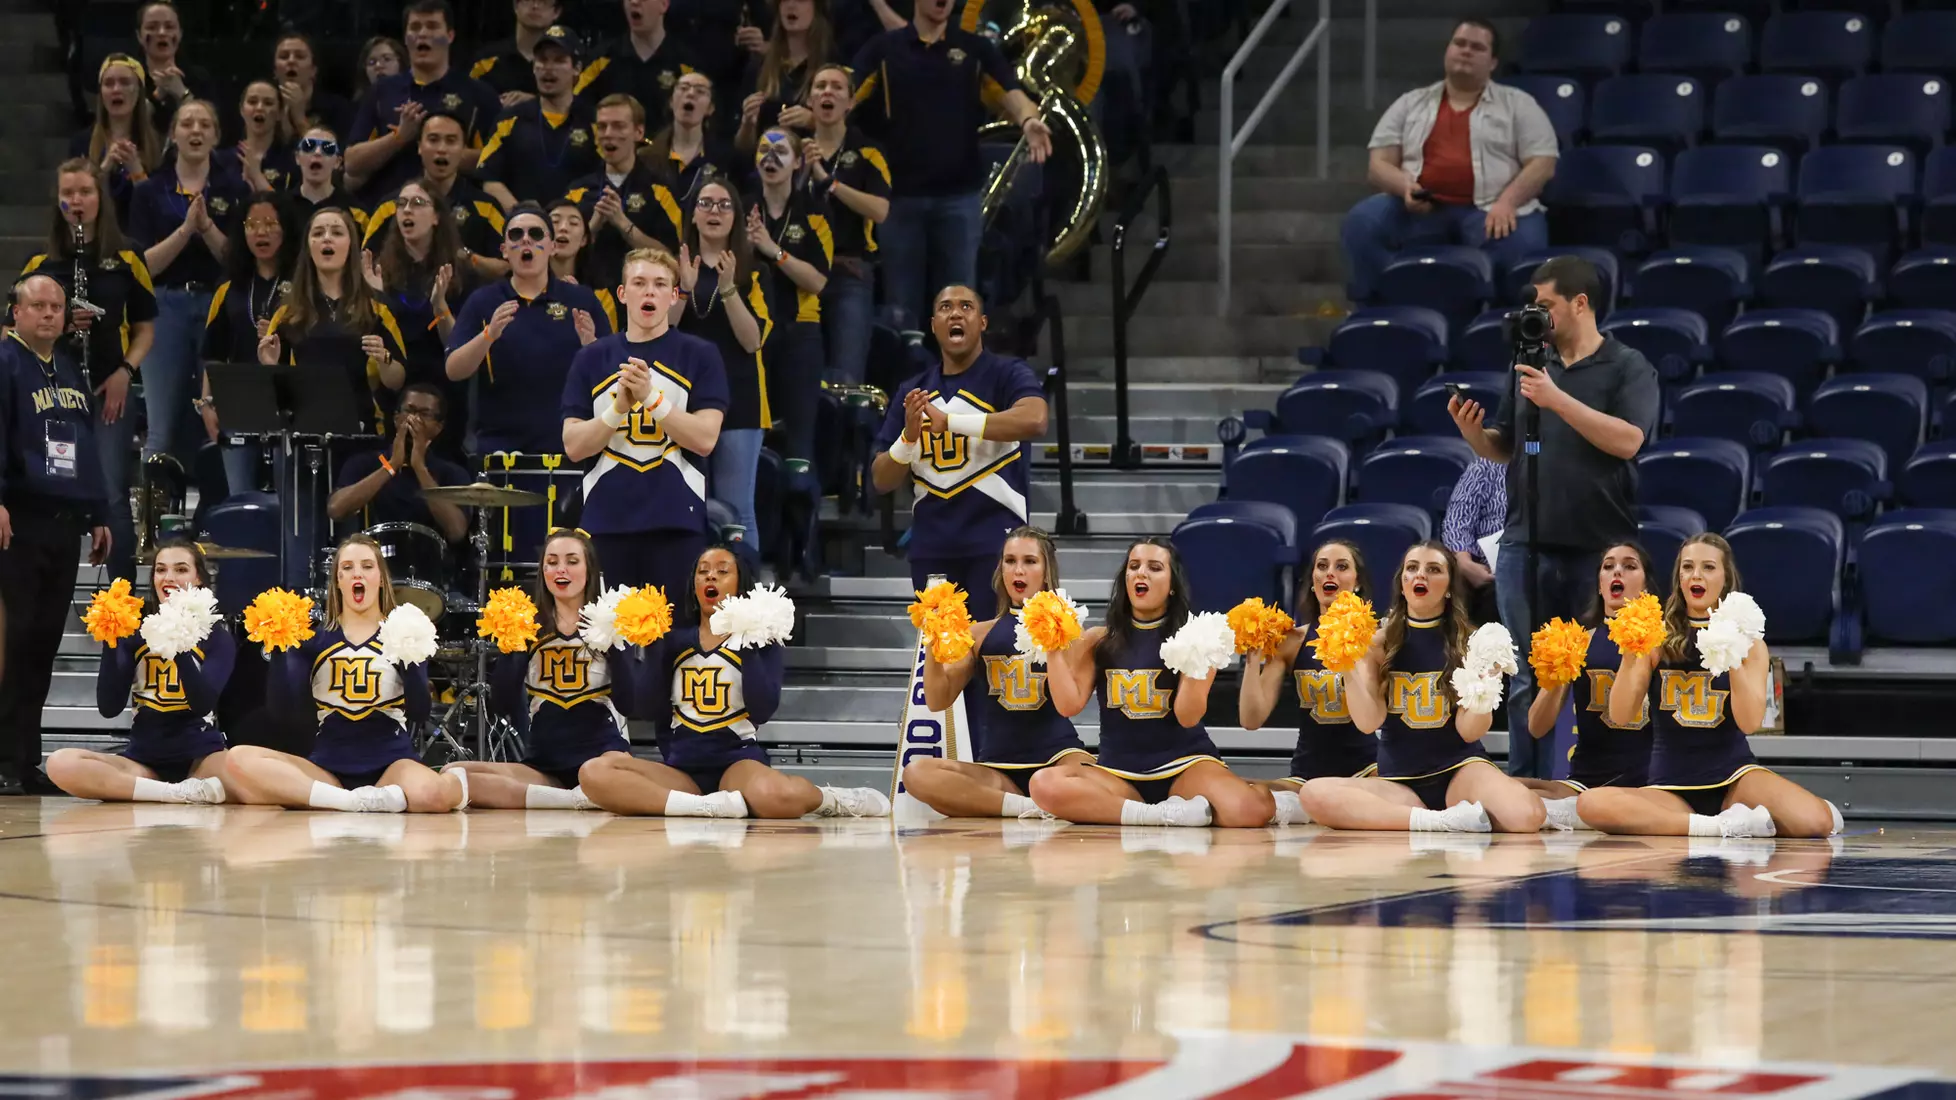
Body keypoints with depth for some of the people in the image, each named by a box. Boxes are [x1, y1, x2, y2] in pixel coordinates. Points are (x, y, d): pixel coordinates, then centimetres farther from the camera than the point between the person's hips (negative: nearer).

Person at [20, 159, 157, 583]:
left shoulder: (126, 261, 4)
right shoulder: (40, 263, 6)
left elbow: (145, 328, 8)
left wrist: (125, 372, -8)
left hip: (109, 392, -1)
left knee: (112, 496, -5)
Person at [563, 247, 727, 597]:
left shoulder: (699, 356, 5)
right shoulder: (591, 360, 10)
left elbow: (705, 439, -4)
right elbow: (574, 446, 4)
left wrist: (651, 397, -15)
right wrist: (619, 406, -12)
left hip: (677, 522, -2)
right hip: (607, 521, 2)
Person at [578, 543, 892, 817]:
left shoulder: (760, 640, 7)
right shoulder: (675, 638, 15)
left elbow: (763, 710, -9)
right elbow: (660, 715, 15)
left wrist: (746, 645, -11)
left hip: (737, 760, -3)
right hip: (683, 767, 3)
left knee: (778, 798, -43)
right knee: (593, 773, -30)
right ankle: (717, 807, -35)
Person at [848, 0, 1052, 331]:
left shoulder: (977, 49, 5)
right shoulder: (884, 49, 4)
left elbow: (1013, 94, -7)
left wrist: (1028, 121, -31)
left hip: (960, 194, 0)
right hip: (902, 194, 0)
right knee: (902, 308, 6)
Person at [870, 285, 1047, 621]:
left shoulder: (1008, 375, -1)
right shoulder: (912, 393, 14)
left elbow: (1034, 420, -24)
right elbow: (882, 481, 13)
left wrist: (950, 421, -26)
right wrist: (908, 437, -9)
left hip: (995, 543, -5)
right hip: (931, 548, 5)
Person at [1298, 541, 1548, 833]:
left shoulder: (1469, 642, 0)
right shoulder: (1378, 641, 3)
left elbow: (1469, 731, -6)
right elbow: (1368, 722, -6)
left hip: (1459, 769, -2)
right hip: (1398, 781, 2)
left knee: (1526, 817, -35)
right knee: (1314, 794, -30)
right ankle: (1445, 821, -24)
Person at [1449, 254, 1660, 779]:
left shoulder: (1628, 368, -2)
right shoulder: (1529, 366, 13)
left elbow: (1627, 439, -17)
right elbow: (1502, 448, 18)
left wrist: (1558, 400, -21)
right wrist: (1473, 432, -4)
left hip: (1600, 546, -4)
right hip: (1526, 545, 4)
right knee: (1528, 681, 5)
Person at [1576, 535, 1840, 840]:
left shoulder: (1749, 643, 4)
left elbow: (1749, 722, -10)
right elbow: (1620, 716, -4)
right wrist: (1629, 654, -18)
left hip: (1732, 776, -1)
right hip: (1670, 787, 1)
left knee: (1817, 822, -31)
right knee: (1590, 803, -34)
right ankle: (1720, 826, -27)